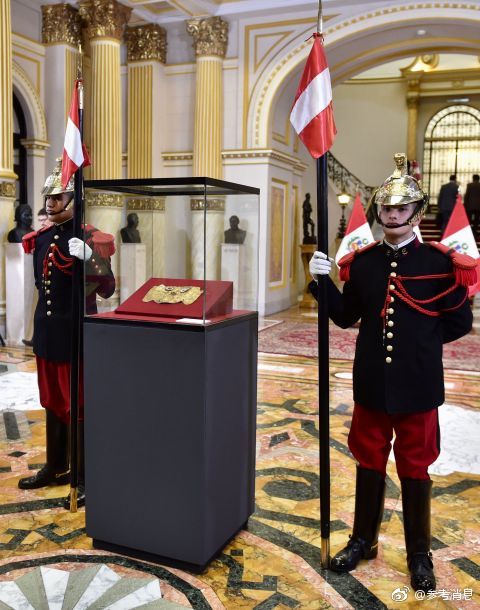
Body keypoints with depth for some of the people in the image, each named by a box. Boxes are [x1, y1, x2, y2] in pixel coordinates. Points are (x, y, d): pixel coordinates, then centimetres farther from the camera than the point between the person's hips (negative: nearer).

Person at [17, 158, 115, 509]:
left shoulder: (90, 238, -12)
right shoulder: (39, 239, 8)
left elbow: (107, 290, -18)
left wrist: (88, 259, -33)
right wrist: (47, 316, 18)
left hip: (77, 335, -7)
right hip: (48, 333, 7)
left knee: (80, 407, 2)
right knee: (53, 403, 17)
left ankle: (87, 480, 15)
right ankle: (56, 468, 34)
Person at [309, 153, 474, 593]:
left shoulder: (439, 261, -7)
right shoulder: (362, 261, 2)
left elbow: (460, 322, -3)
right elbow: (346, 316, 7)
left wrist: (419, 342, -5)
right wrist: (323, 281, -7)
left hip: (418, 386, -3)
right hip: (371, 383, 3)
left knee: (415, 469, 11)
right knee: (369, 463, 16)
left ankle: (419, 555, 30)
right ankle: (363, 540, 36)